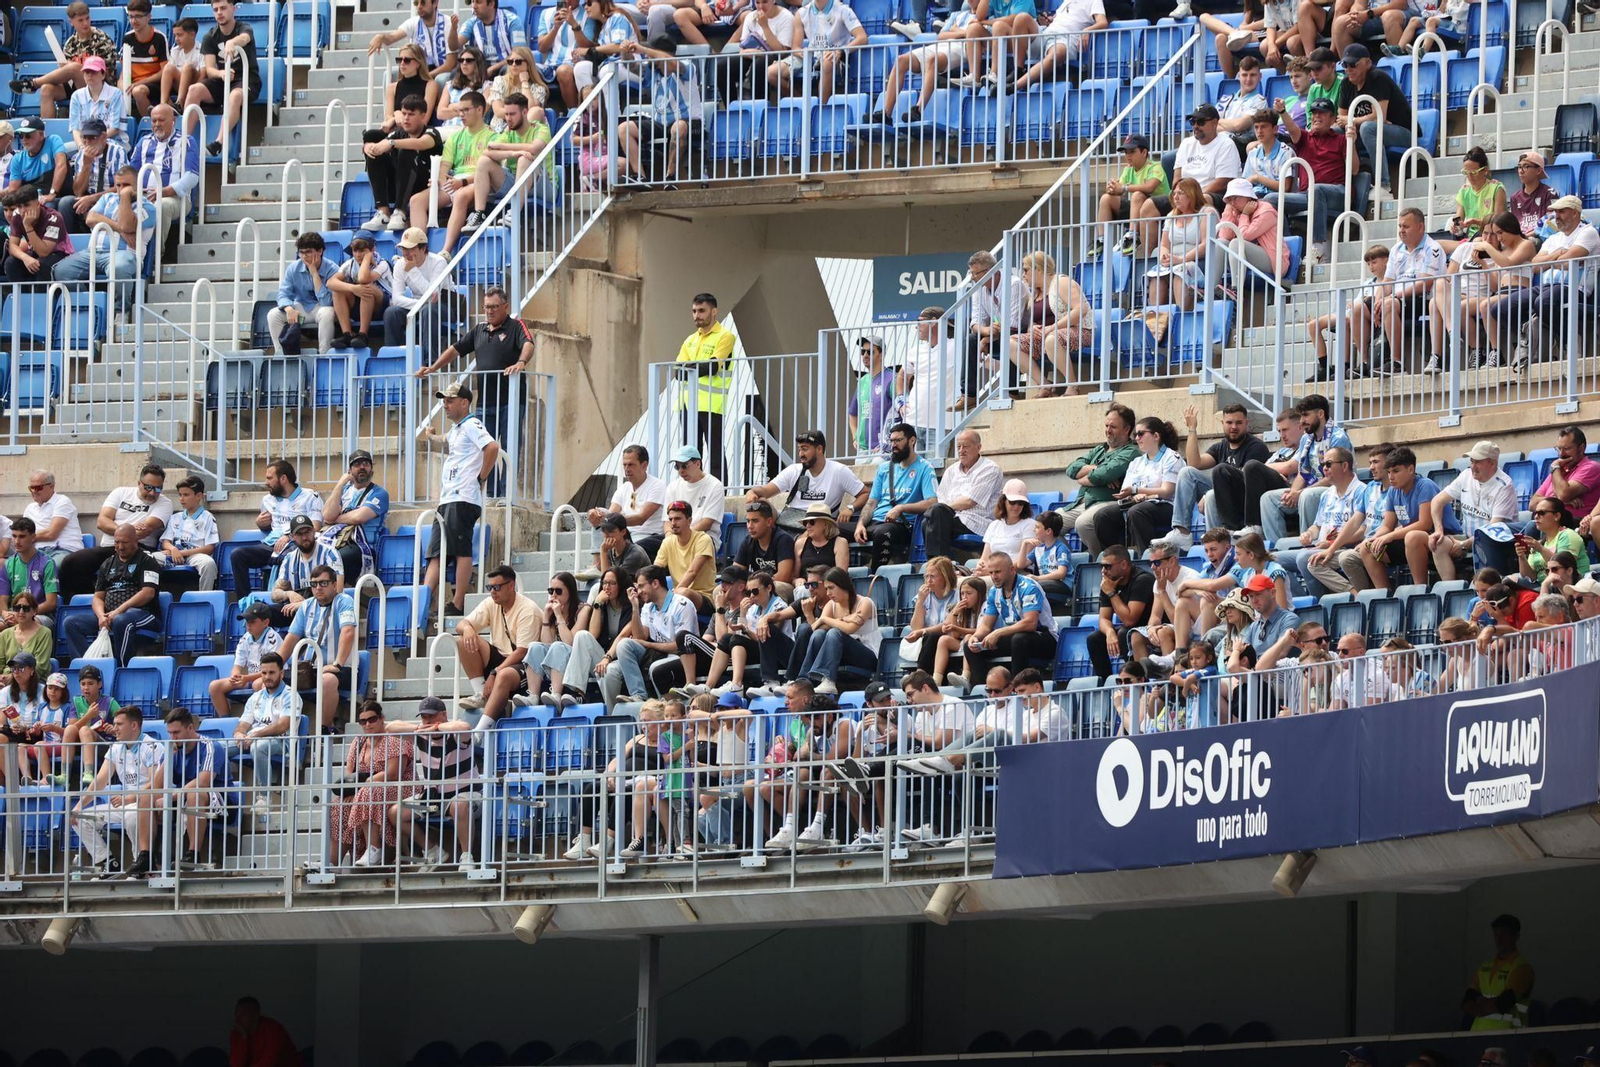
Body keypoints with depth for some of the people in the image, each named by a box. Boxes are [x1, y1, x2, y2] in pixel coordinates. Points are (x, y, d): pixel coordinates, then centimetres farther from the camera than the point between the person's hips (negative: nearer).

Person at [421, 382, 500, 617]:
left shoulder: (471, 426, -6)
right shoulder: (455, 431, 22)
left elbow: (492, 447, -23)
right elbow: (443, 442, 49)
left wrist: (481, 478, -16)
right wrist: (430, 436, 33)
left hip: (463, 499, -11)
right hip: (447, 499, 11)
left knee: (462, 551, -10)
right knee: (437, 552, 6)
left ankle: (458, 604, -11)